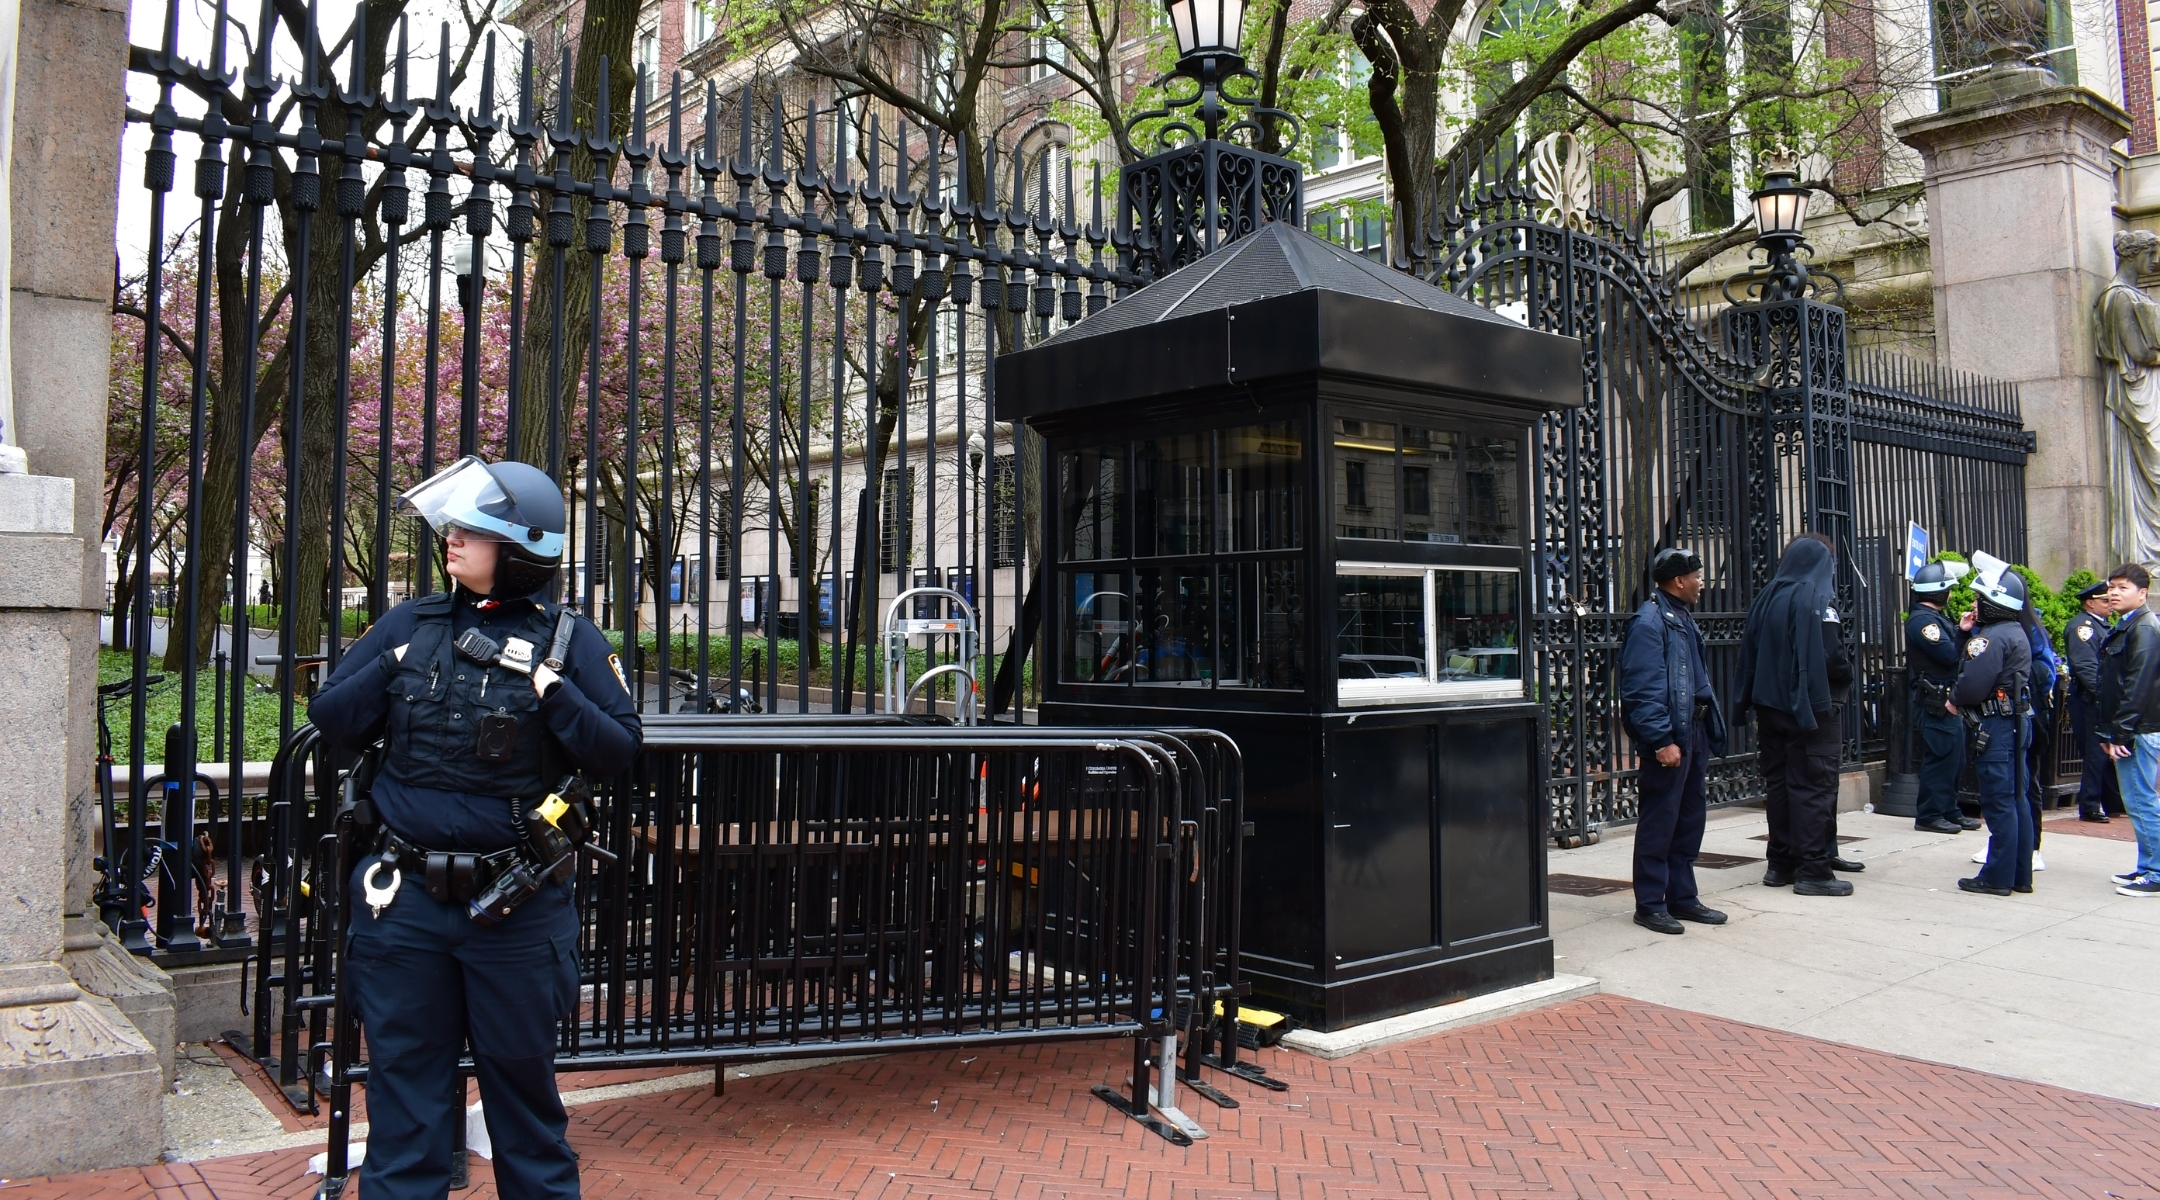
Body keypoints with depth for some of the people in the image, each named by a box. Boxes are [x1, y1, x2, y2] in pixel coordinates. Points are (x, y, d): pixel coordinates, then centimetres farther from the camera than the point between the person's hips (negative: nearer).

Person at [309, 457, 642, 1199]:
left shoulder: (568, 640, -5)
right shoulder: (409, 625, 5)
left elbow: (618, 753, -9)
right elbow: (332, 722, 6)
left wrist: (554, 693, -22)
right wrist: (392, 668, -8)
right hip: (407, 901, 3)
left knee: (522, 1079, 13)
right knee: (404, 1082, 14)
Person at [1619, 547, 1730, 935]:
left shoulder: (1683, 619, 17)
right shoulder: (1650, 622, -13)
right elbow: (1643, 689, -19)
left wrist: (1709, 728, 16)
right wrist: (1661, 740, -23)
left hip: (1695, 731, 10)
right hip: (1669, 736, -10)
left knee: (1691, 816, 14)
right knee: (1659, 820, -3)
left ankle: (1682, 896, 24)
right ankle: (1650, 905, 4)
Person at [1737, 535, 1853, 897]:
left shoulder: (1766, 598, 8)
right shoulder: (1816, 599, -13)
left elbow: (1749, 651, 10)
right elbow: (1831, 655, -19)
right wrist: (1846, 677, 1)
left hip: (1770, 705, 7)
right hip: (1812, 706, -7)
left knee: (1778, 783, 11)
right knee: (1813, 787, -3)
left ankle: (1780, 864, 16)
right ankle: (1812, 871, -2)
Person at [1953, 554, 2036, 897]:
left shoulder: (1992, 637, -17)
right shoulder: (2016, 633, 16)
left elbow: (1973, 683, -24)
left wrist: (1955, 701, -3)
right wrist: (1971, 632, 9)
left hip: (1997, 726, -10)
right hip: (2017, 721, 10)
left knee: (1999, 803, -5)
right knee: (2016, 799, 13)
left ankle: (1998, 877, -1)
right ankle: (2021, 875, 19)